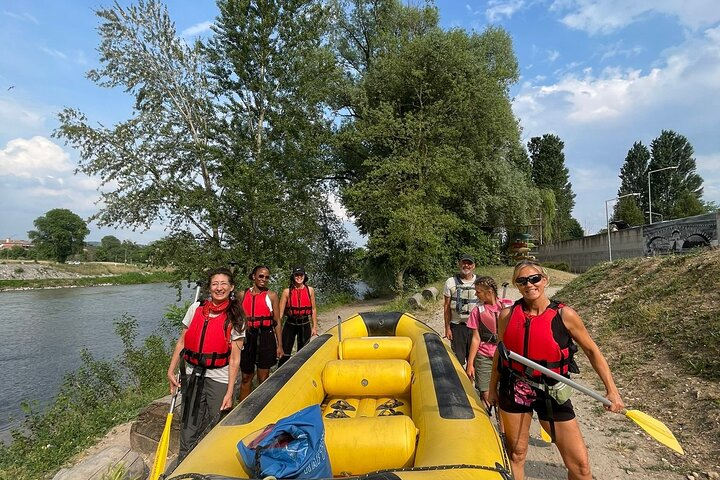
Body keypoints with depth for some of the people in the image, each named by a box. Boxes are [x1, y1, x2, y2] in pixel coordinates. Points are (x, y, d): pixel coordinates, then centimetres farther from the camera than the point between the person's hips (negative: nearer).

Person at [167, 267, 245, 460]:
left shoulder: (234, 318, -6)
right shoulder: (196, 308, 2)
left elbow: (235, 359, -8)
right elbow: (182, 342, 10)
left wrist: (229, 393, -10)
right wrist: (171, 371, 6)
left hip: (218, 379, -2)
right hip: (192, 376, 2)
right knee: (188, 431, 8)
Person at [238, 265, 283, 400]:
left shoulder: (271, 295, -1)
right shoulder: (243, 295, 5)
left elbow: (277, 322, 0)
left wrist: (279, 345, -2)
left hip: (266, 337, -2)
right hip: (247, 337, 2)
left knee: (263, 378, 6)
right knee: (246, 377, 12)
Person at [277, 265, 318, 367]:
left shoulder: (310, 290, -1)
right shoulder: (287, 292, -6)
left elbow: (313, 309, 4)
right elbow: (280, 312, -5)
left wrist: (314, 327, 4)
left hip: (305, 324, 2)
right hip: (290, 324, -2)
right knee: (285, 354, -1)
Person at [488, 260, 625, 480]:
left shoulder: (564, 315, -12)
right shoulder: (507, 315, -7)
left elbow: (591, 351, 0)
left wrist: (612, 390, -4)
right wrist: (493, 388, 12)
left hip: (552, 394, -1)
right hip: (513, 391, 2)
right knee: (516, 455, 16)